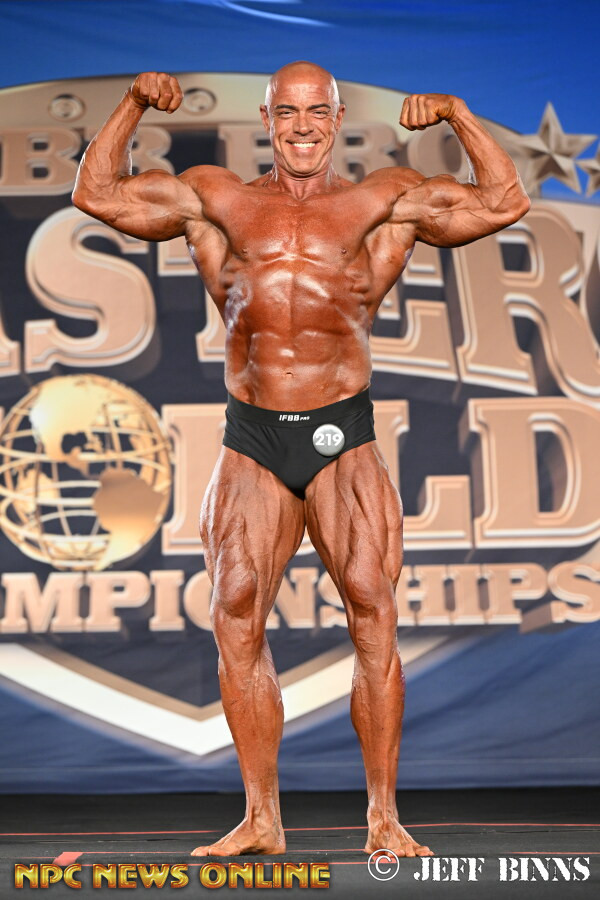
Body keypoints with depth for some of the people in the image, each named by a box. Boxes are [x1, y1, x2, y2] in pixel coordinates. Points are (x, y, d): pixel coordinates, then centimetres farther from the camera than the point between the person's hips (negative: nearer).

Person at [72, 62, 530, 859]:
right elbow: (98, 193, 19)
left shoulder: (385, 202, 11)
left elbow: (505, 204, 8)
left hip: (342, 439, -2)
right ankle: (261, 819, 8)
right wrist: (134, 103, 10)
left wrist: (456, 115, 1)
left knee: (373, 616, -9)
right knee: (236, 621, -1)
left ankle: (384, 819, 0)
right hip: (251, 441, 2)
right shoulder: (215, 200, 15)